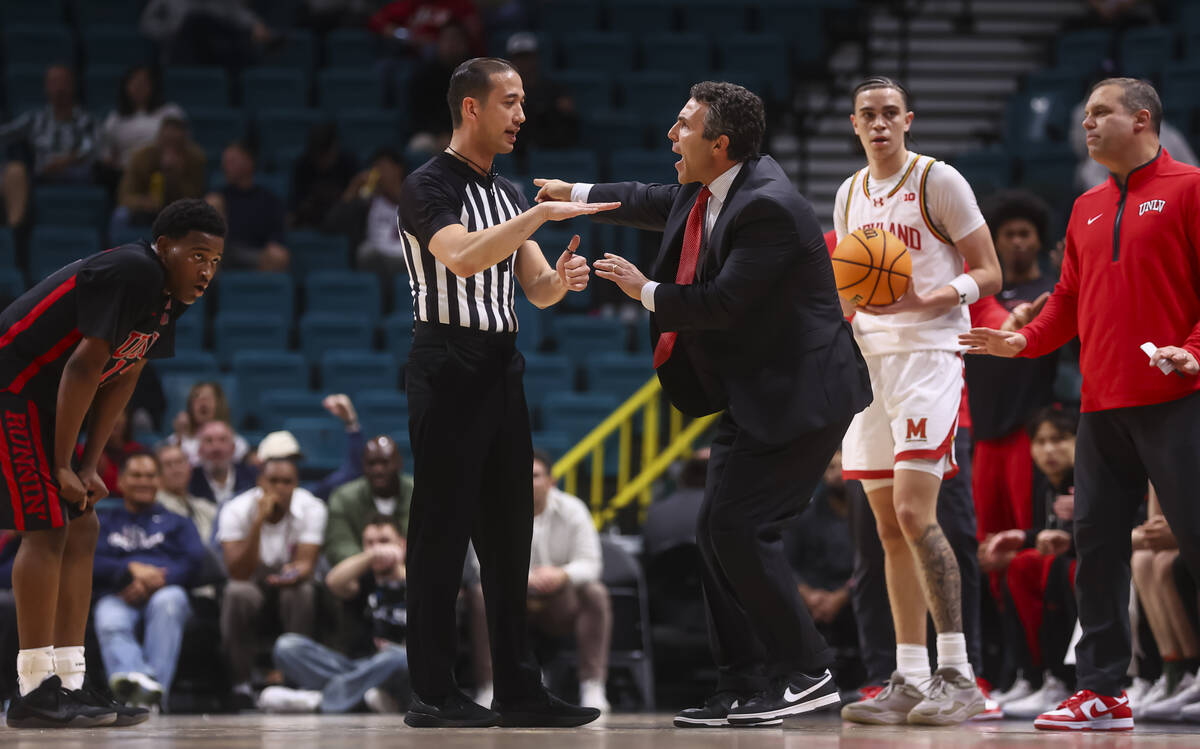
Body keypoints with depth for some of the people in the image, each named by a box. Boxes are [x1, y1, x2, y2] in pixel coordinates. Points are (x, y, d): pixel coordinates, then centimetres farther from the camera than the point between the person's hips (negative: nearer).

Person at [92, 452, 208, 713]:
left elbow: (195, 560, 9)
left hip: (165, 590, 0)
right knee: (110, 623, -38)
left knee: (168, 602, -39)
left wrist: (153, 581, -9)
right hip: (117, 595, 0)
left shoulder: (176, 522, 30)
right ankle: (132, 679, -69)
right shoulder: (103, 522, 30)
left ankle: (157, 685, -56)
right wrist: (132, 569, -10)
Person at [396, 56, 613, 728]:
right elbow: (461, 258, -26)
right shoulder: (431, 187, -8)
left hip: (502, 367, 8)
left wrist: (561, 278, -6)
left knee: (508, 535, 8)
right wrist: (542, 214, -29)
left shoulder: (508, 194, 17)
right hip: (450, 365, -8)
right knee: (442, 531, -5)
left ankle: (519, 690, 12)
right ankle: (433, 693, -2)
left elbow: (536, 290, 16)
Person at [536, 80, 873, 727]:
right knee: (716, 533, 8)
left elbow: (724, 302, -24)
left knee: (739, 526, -17)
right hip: (750, 399, 11)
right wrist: (576, 194, 40)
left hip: (795, 395, -11)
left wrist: (646, 293, -8)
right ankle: (745, 689, 12)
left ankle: (806, 673, -10)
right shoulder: (703, 192, 9)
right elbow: (657, 204, 31)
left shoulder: (768, 207, -22)